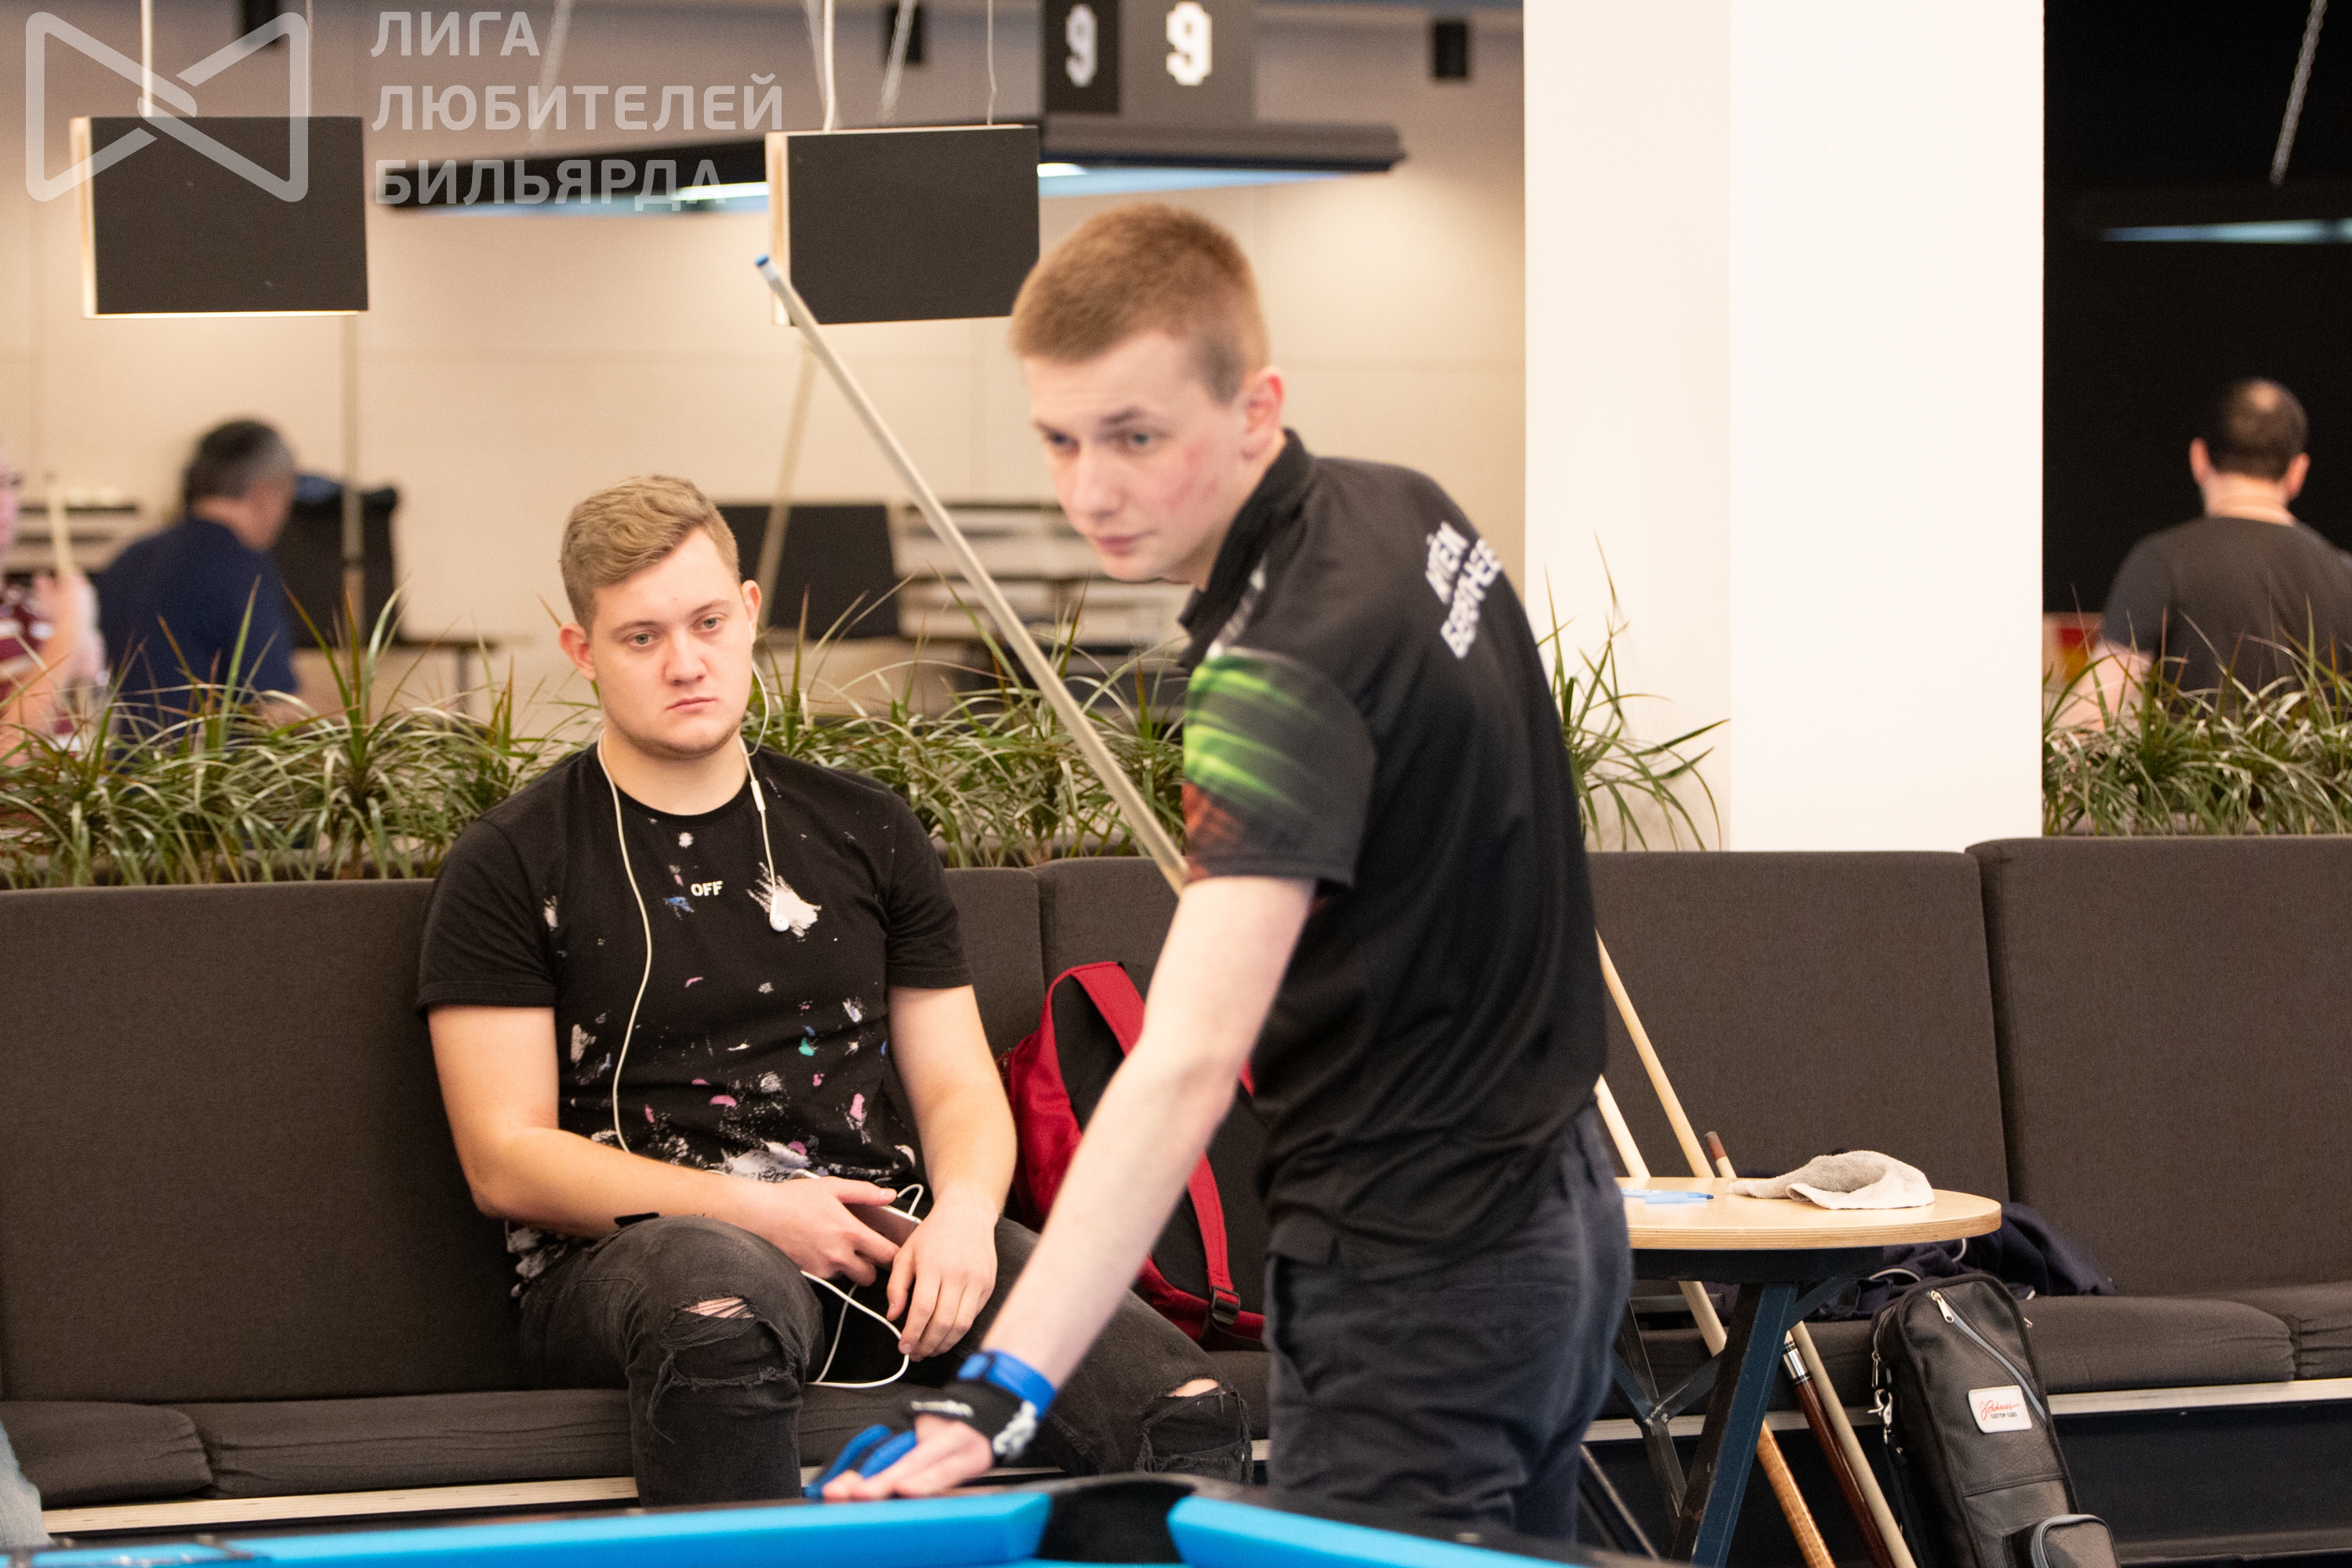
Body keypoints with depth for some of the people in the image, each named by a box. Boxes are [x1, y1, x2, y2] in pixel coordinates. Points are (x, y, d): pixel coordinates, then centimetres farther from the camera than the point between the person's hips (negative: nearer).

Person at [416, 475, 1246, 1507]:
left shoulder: (861, 832, 20)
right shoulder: (513, 868, 7)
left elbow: (960, 1090, 19)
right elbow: (506, 1160, 0)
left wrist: (963, 1210, -6)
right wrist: (747, 1209, -12)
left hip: (879, 1239, 3)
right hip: (640, 1246, -3)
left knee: (1185, 1417, -25)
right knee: (721, 1316, -44)